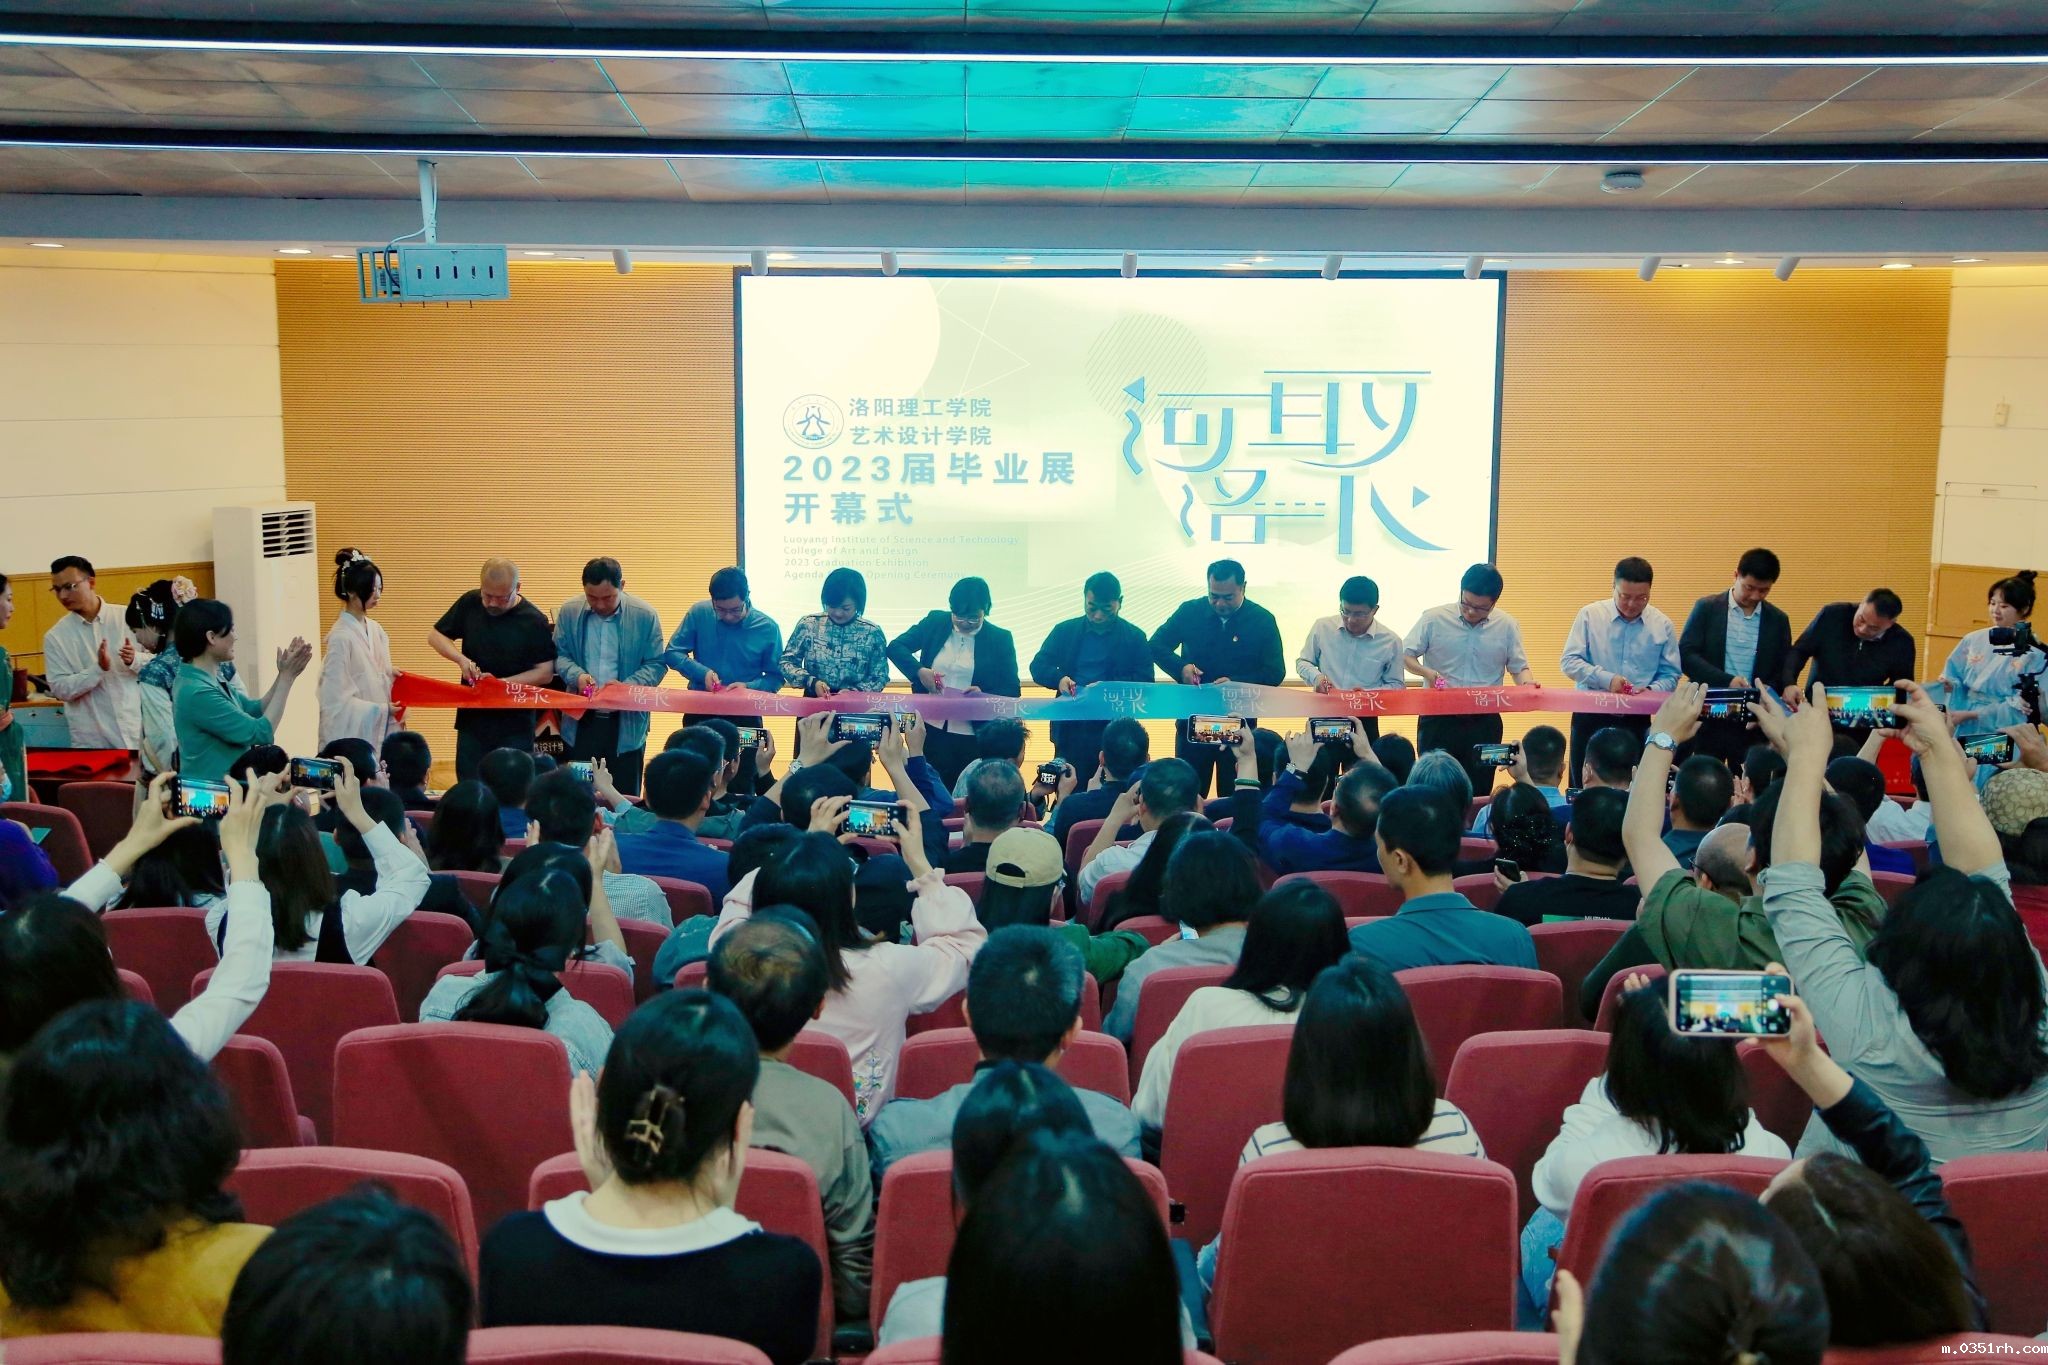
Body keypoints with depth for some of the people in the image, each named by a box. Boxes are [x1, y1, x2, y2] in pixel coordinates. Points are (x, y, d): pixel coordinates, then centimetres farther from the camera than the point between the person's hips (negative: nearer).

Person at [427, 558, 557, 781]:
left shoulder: (533, 621, -9)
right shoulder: (470, 604, 1)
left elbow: (545, 673, -7)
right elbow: (435, 635, 10)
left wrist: (501, 683, -18)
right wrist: (461, 660, -9)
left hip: (515, 724, -3)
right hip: (471, 718, 3)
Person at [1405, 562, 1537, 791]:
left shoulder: (1508, 626, 4)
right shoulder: (1434, 619, -3)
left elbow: (1519, 667, 10)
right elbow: (1406, 656, 2)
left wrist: (1527, 681, -13)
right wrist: (1426, 672, -17)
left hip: (1484, 722, 2)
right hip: (1438, 719, -1)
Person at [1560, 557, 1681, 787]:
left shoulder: (1663, 626, 3)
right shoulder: (1590, 615, -1)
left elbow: (1670, 675, 6)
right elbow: (1568, 661, -5)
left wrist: (1651, 690, -16)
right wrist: (1606, 679, -18)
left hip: (1636, 722, 1)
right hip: (1590, 717, -1)